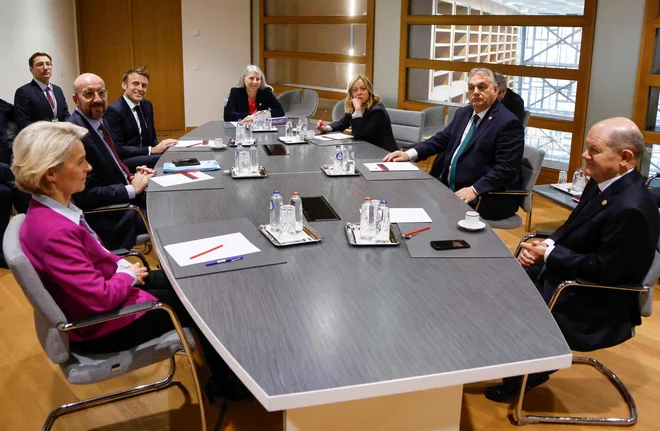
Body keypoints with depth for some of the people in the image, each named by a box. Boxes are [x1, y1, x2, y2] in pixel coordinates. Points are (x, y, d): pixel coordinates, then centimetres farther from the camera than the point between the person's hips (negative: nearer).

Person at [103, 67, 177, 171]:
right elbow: (117, 149, -16)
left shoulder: (147, 105, 12)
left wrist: (162, 145, -8)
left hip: (144, 157, 7)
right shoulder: (113, 111, -10)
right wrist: (152, 150, -20)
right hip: (123, 162, -7)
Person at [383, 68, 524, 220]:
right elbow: (441, 139, 17)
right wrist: (410, 154, 1)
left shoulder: (509, 123, -12)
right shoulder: (463, 113, 13)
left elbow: (506, 168, -19)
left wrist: (474, 190, -28)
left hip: (487, 199, -8)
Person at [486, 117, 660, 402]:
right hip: (570, 274, 9)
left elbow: (603, 270, -25)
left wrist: (547, 254, -17)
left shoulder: (630, 209, -29)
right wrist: (546, 245, -8)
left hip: (595, 304, -9)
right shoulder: (602, 182, 0)